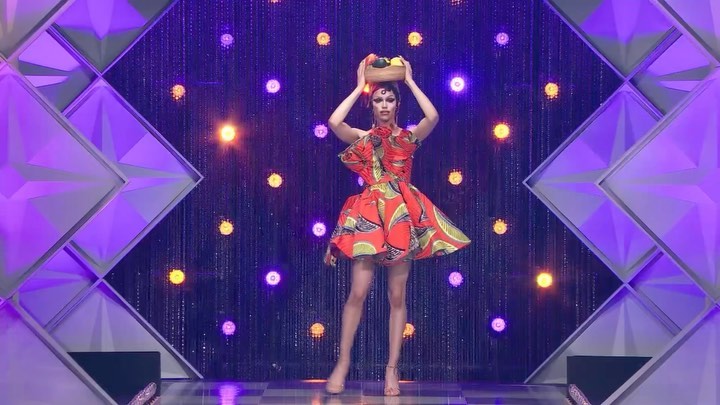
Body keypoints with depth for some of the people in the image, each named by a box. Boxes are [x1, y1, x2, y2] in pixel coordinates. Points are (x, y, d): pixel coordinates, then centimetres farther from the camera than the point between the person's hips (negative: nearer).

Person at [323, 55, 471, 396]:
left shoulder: (409, 136, 9)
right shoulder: (361, 137, 9)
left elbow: (433, 117, -11)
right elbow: (334, 122, -11)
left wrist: (410, 81, -2)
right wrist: (359, 86, -2)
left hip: (402, 213, 1)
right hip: (369, 213, 0)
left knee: (397, 296, 1)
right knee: (358, 292, -7)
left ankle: (392, 368, 6)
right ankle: (343, 362, 3)